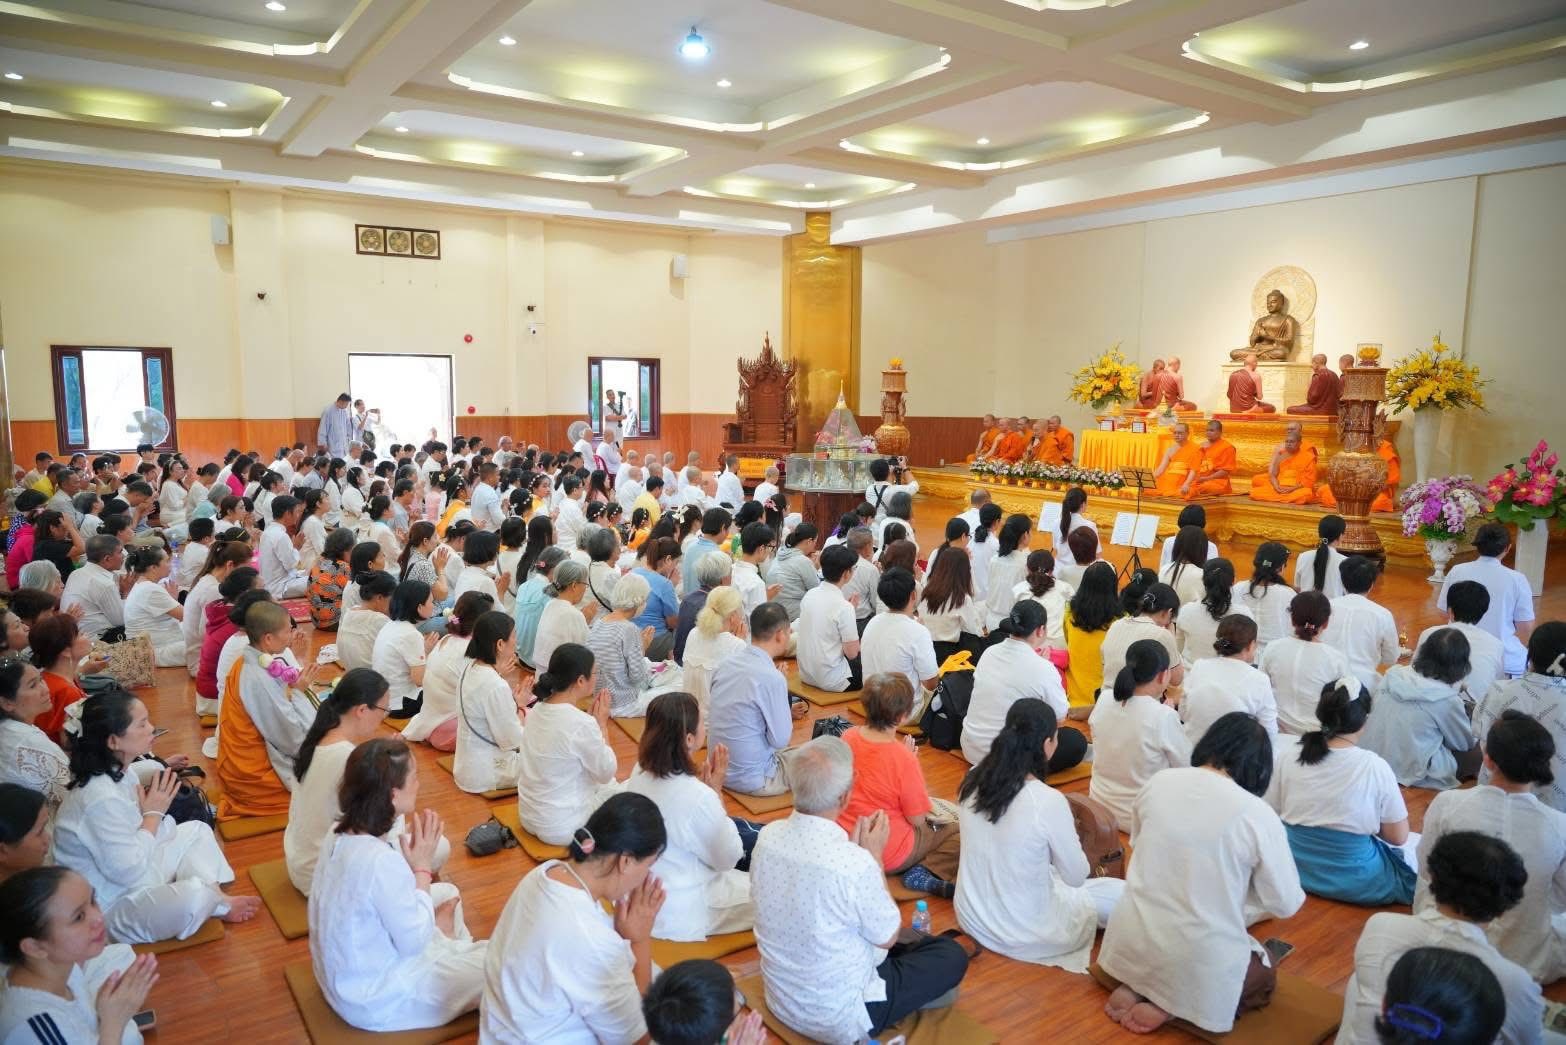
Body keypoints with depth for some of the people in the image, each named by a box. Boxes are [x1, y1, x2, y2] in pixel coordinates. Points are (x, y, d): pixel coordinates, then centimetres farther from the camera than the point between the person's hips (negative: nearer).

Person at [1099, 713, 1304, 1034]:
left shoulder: (1159, 782, -5)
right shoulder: (1258, 814, -17)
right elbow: (1286, 902, -6)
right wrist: (1229, 906, 10)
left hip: (1132, 941, 4)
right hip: (1200, 959, -4)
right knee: (1264, 975, 28)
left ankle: (1134, 988, 10)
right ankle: (1171, 1008, 5)